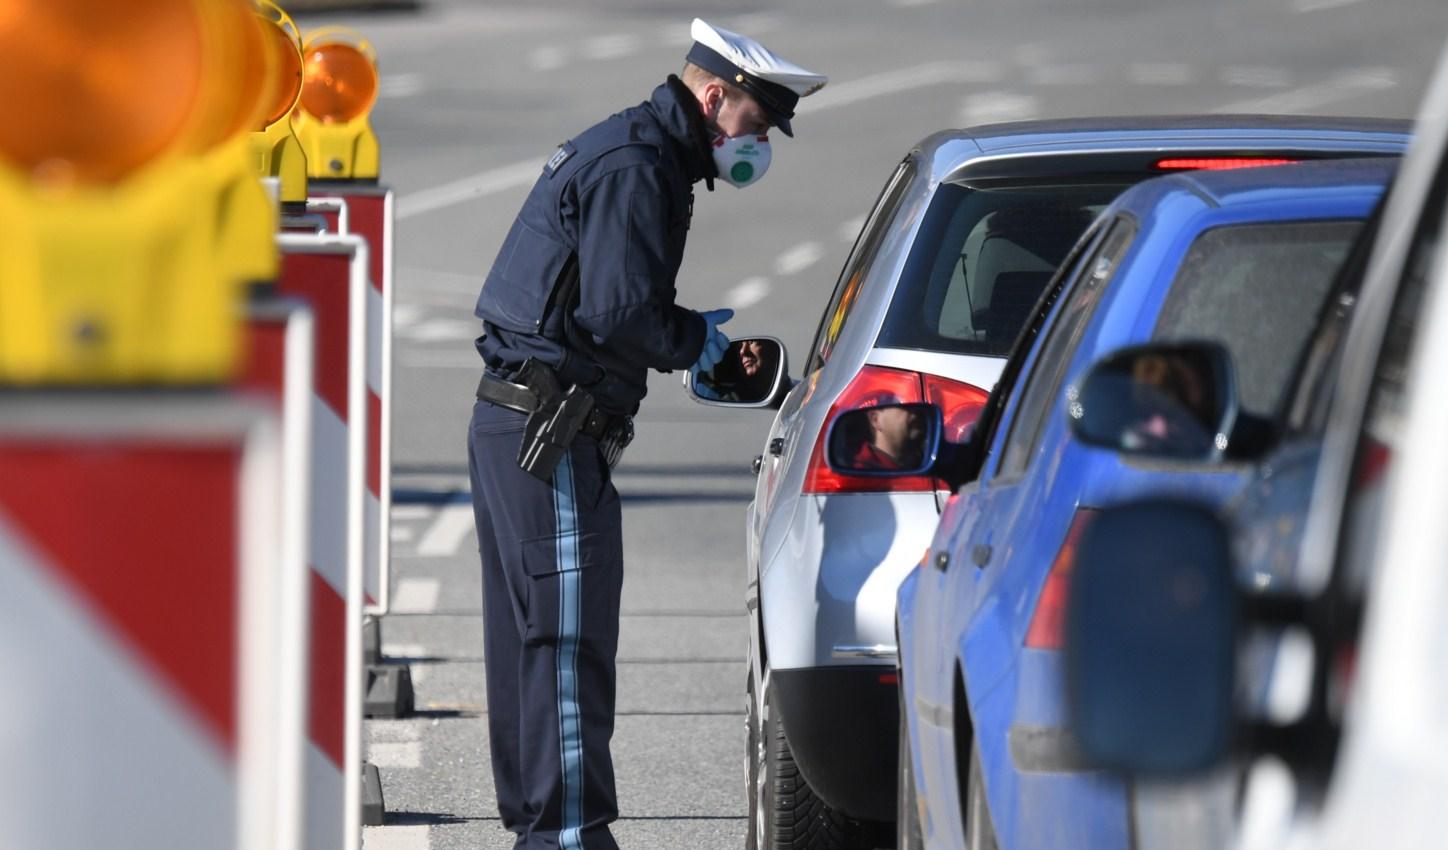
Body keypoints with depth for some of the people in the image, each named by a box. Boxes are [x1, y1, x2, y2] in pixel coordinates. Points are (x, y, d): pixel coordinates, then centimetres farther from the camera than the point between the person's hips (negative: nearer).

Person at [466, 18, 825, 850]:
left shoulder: (629, 152, 19)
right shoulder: (634, 169, -15)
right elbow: (617, 312, -23)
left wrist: (692, 337, 9)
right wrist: (692, 341, -6)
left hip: (517, 427, 11)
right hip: (551, 435, -11)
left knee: (533, 633, 14)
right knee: (570, 634, -9)